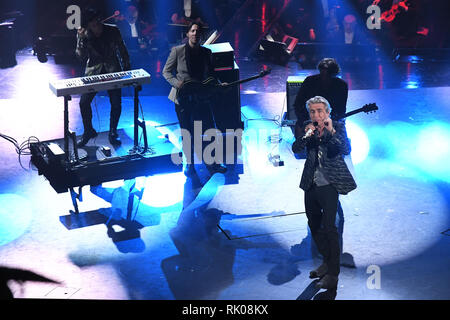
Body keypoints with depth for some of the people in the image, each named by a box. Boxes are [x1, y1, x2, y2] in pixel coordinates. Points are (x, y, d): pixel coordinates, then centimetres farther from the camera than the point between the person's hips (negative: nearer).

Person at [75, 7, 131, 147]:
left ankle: (113, 133, 18)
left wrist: (127, 70, 4)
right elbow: (81, 56, -13)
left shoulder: (113, 31, -7)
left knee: (116, 104, -4)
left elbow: (122, 51, 4)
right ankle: (88, 131, 16)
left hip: (112, 70, 0)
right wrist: (82, 39, -25)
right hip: (93, 71, 0)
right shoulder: (83, 35, -7)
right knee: (84, 102, -7)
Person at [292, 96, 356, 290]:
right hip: (311, 185, 6)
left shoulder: (338, 126, -7)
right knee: (314, 225, 18)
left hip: (329, 185, -6)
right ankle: (327, 261, 37)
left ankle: (332, 274, -5)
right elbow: (296, 149, -4)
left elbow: (346, 150, -19)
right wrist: (305, 135, -22)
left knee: (328, 226, -12)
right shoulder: (307, 127, 4)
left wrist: (331, 132, -31)